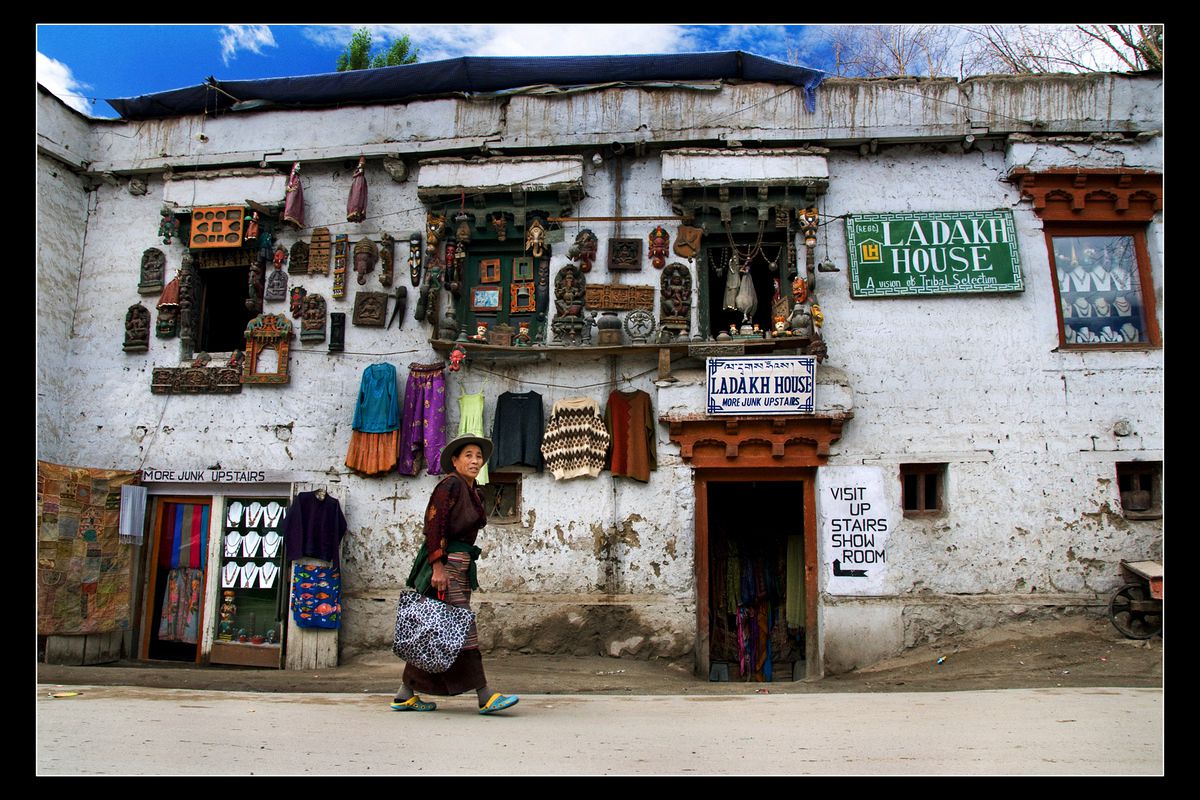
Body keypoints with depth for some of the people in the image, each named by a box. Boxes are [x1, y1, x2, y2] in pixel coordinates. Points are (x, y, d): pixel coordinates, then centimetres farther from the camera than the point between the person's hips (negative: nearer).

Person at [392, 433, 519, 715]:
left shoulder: (471, 491, 18)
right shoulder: (451, 484, -9)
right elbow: (434, 524, -17)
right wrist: (438, 566, -22)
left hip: (460, 565, 10)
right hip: (446, 564, -10)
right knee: (463, 628, -7)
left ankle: (405, 696, 17)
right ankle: (485, 697, -3)